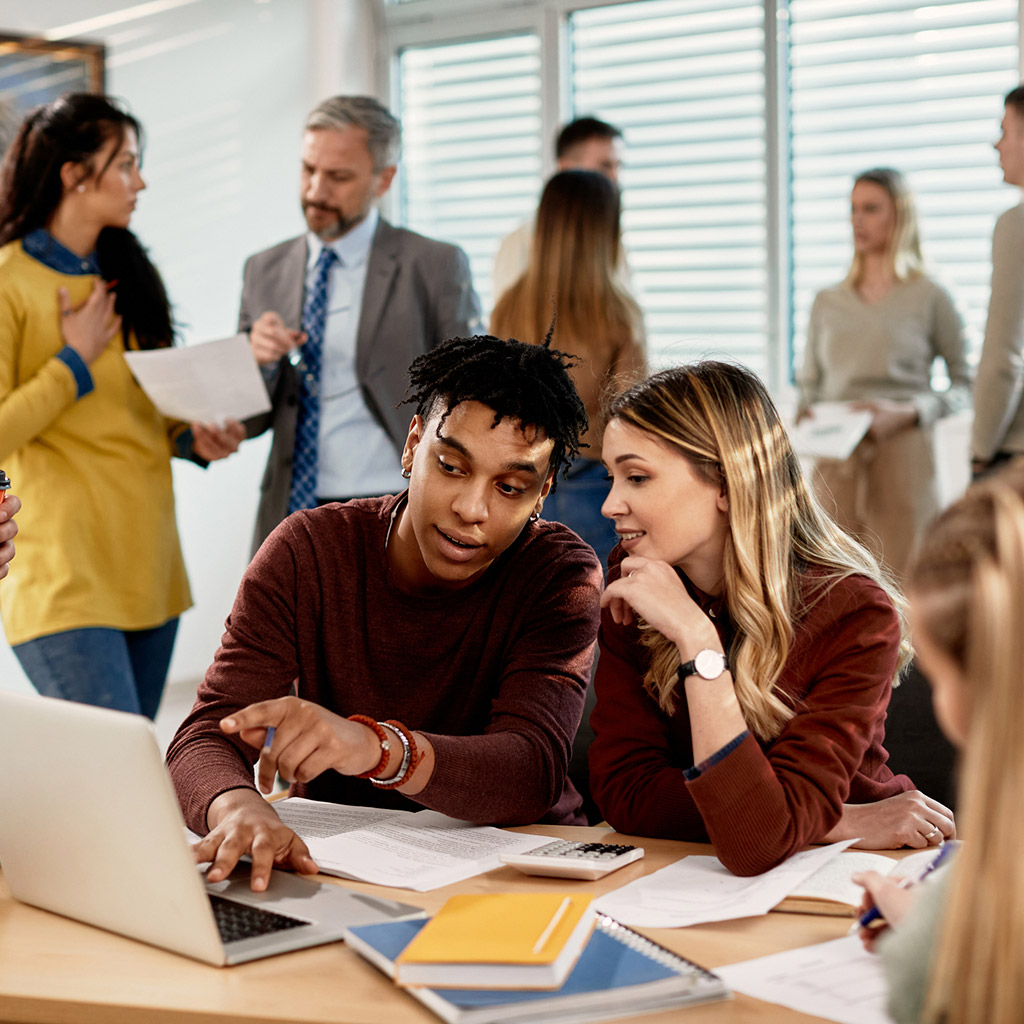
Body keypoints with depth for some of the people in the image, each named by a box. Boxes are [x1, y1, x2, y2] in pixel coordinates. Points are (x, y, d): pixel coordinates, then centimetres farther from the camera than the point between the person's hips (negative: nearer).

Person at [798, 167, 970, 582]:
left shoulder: (929, 297, 3)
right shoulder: (827, 302, 15)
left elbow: (965, 385, 1)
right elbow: (808, 381, 21)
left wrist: (906, 412, -14)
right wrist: (805, 411, -1)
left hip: (902, 453, -3)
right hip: (835, 459, 3)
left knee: (900, 587, -7)